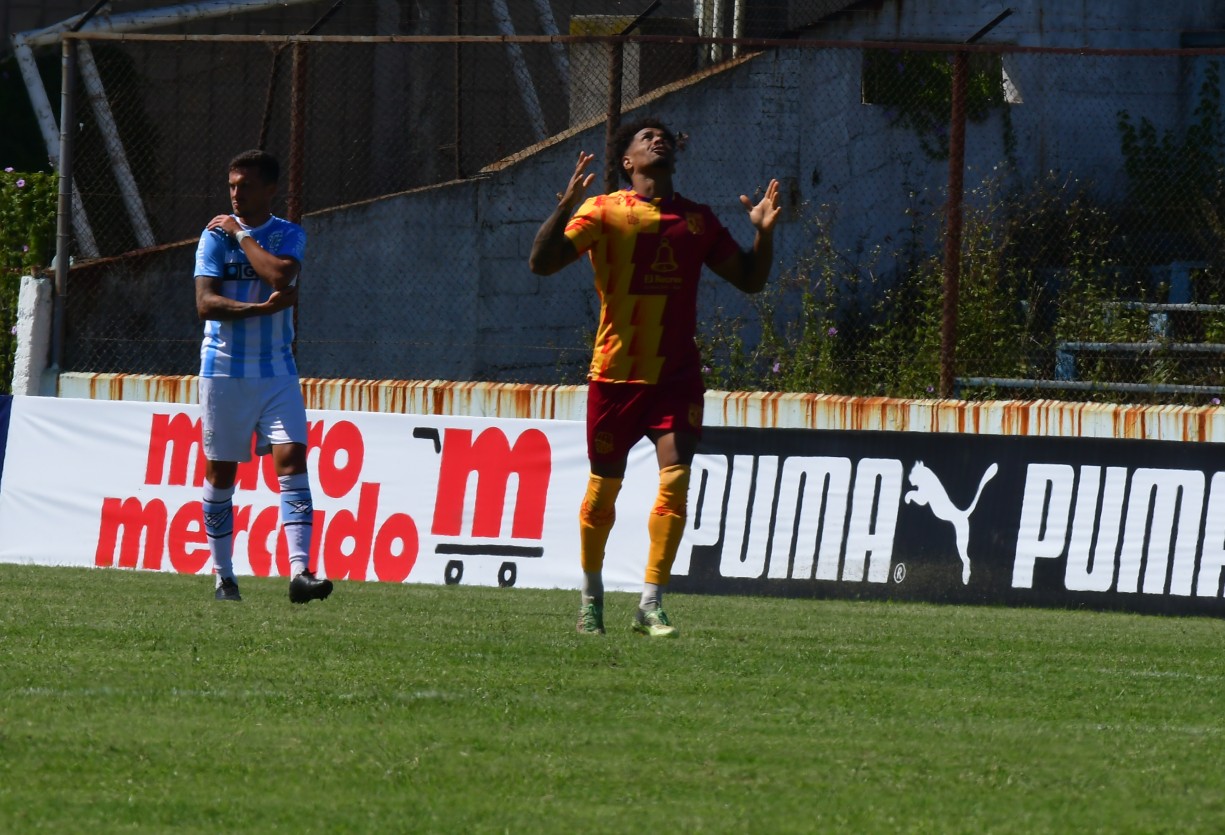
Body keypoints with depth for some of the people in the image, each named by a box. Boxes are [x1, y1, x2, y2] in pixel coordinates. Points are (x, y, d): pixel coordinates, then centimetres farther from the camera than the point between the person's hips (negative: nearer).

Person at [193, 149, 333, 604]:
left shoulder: (290, 236, 4)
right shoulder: (216, 235, 0)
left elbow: (281, 276, -18)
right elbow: (206, 303, -11)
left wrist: (241, 235, -10)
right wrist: (264, 308, -21)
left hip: (277, 370, 1)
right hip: (225, 369, 0)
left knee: (291, 458, -13)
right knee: (220, 470, 5)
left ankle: (299, 571, -22)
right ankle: (223, 575, 16)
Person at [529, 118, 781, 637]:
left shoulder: (697, 219, 12)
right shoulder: (604, 211, 0)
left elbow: (750, 279, 19)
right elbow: (542, 262, -10)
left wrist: (764, 232, 1)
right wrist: (566, 205, -24)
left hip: (677, 373, 2)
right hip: (616, 373, -2)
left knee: (676, 477, -13)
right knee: (604, 486, 6)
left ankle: (651, 605, -9)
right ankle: (591, 592, 28)